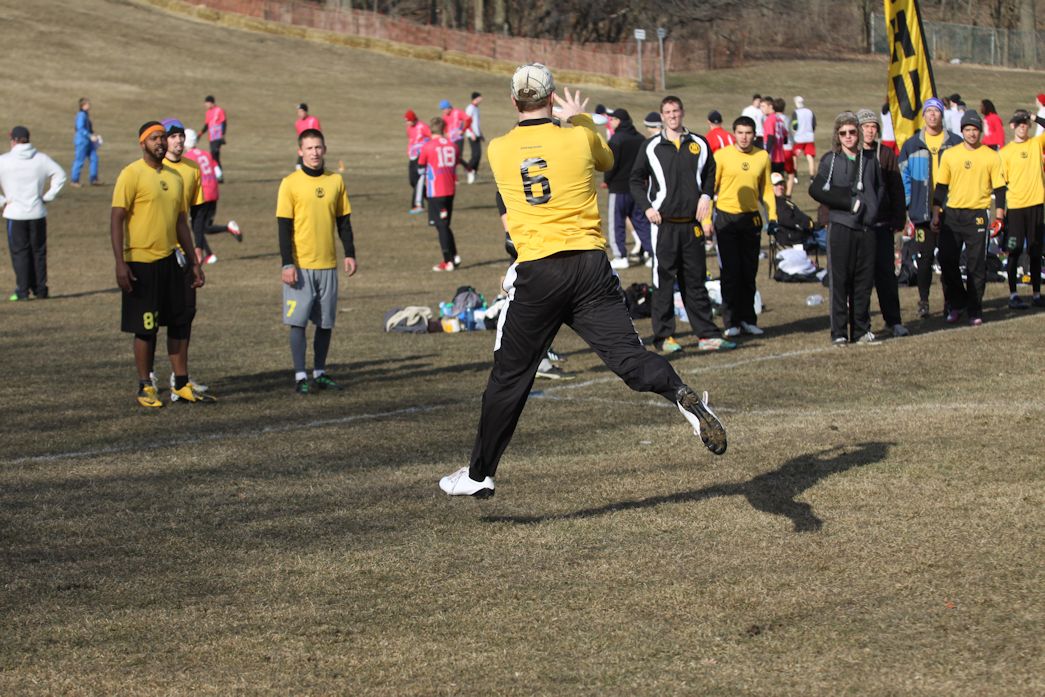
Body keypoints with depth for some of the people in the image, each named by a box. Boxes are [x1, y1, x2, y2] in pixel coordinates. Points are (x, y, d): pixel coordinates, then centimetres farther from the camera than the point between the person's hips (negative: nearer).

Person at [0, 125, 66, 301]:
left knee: (19, 252, 3)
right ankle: (40, 288, 14)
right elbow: (60, 175, -1)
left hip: (15, 214, -2)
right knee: (39, 251, 11)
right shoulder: (41, 159, 0)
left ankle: (22, 290, -1)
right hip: (38, 213, 2)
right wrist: (48, 196, 4)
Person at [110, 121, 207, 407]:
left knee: (179, 323, 8)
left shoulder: (174, 177, 12)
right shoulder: (132, 174, -9)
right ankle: (145, 387, 10)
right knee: (145, 328, 0)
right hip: (141, 262, -6)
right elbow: (117, 219, -12)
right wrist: (120, 263, -19)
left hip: (171, 260, 7)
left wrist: (194, 262, 16)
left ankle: (181, 385, 16)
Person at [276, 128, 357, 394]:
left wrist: (350, 253, 6)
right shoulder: (290, 183, -4)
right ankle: (300, 376, 3)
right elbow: (284, 227, -5)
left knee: (326, 322, 7)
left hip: (328, 264, 4)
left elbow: (343, 221, 13)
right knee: (298, 322, -3)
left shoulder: (336, 181, 7)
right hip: (300, 265, -4)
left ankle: (319, 372, 19)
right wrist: (287, 264, -11)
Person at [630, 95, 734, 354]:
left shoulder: (699, 144, 8)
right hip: (664, 223, -2)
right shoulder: (651, 146, 2)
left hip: (692, 224, 2)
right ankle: (663, 336, 3)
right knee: (663, 281, -1)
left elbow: (710, 173, 20)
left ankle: (707, 334, 9)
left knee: (696, 281, 7)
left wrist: (706, 195, 2)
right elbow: (636, 179, 7)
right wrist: (647, 207, -5)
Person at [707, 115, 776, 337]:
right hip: (726, 217, -3)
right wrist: (707, 219, -6)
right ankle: (731, 322, 0)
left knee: (749, 271, 6)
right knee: (730, 271, -4)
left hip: (751, 218, 3)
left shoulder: (762, 157, 5)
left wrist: (772, 217, 5)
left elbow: (767, 189, 13)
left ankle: (748, 319, 14)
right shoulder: (722, 155, -3)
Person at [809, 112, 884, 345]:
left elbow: (878, 188, 19)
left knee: (864, 280, 4)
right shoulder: (830, 160, 1)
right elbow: (817, 190, -8)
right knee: (839, 280, -2)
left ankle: (861, 330, 13)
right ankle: (839, 332, 1)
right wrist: (850, 202, -11)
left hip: (866, 227, 3)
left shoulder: (869, 159, 10)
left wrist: (872, 210, 1)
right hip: (840, 227, -3)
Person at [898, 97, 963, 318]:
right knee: (925, 258, 1)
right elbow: (904, 178, 8)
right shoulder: (911, 145, 6)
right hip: (922, 212, 0)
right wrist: (905, 211, 1)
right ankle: (923, 300, 13)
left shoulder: (955, 143, 5)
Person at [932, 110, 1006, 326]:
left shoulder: (991, 157, 2)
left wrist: (999, 216, -4)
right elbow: (941, 186, 11)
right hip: (951, 214, 2)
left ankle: (975, 311, 6)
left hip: (977, 215, -2)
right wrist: (936, 214, 5)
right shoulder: (949, 155, 7)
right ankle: (956, 304, 16)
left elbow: (999, 187, 4)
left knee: (976, 265, -2)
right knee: (947, 261, -1)